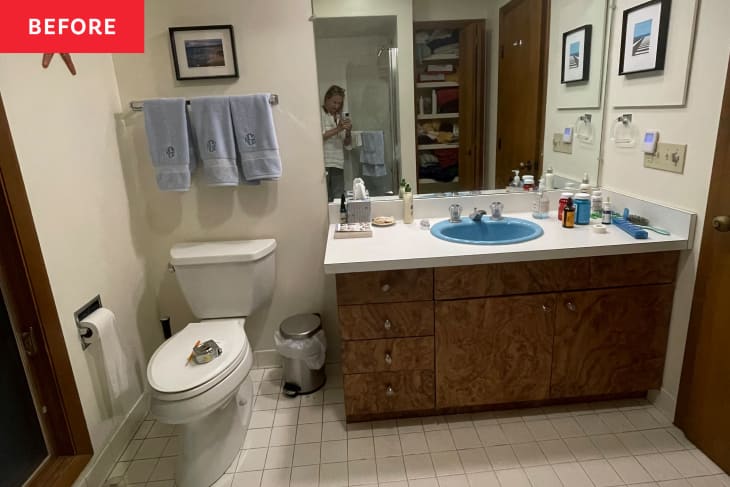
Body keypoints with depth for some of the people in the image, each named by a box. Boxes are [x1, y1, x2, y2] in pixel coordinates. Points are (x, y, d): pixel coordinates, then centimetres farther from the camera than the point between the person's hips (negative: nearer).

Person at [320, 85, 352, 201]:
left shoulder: (341, 117, 15)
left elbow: (348, 146, 14)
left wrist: (348, 132, -4)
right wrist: (337, 129, -14)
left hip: (338, 165, 5)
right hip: (323, 165, -4)